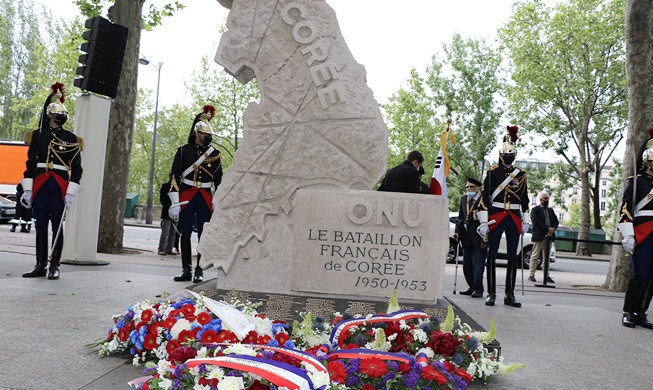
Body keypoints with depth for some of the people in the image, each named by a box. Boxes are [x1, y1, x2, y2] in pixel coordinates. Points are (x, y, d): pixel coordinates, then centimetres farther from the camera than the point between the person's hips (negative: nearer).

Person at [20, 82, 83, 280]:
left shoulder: (71, 139, 3)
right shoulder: (37, 135, 9)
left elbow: (76, 168, 2)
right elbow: (30, 163, 7)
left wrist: (70, 193, -6)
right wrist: (27, 189, 1)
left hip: (60, 185, -2)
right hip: (40, 184, 2)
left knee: (57, 225, 0)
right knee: (41, 225, 6)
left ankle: (54, 267, 6)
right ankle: (40, 265, 14)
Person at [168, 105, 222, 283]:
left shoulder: (215, 154, 7)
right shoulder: (184, 150, 1)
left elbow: (219, 180, 10)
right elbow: (175, 176, -2)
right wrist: (175, 203, -9)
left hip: (206, 199, 1)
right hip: (186, 197, -1)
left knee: (203, 235, 1)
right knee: (185, 234, 4)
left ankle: (199, 271, 8)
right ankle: (186, 270, 12)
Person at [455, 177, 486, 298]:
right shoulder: (463, 198, 14)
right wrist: (458, 231, 6)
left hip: (479, 238, -7)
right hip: (467, 239, 7)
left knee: (478, 266, -4)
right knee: (467, 265, 13)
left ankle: (478, 289, 7)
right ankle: (472, 287, 25)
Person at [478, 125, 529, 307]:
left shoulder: (521, 174, 11)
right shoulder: (492, 172, 1)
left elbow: (524, 199, 14)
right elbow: (485, 196, -3)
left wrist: (525, 220, 9)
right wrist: (484, 220, -9)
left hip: (514, 219, 3)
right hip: (495, 218, -3)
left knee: (513, 257, 6)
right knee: (492, 256, 1)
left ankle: (510, 295, 14)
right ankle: (491, 294, 8)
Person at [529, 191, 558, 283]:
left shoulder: (550, 210, 20)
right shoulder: (535, 210, 1)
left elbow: (556, 221, 13)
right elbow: (535, 221, -13)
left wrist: (552, 229, -7)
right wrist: (547, 228, -17)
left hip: (549, 236, 6)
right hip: (539, 236, -6)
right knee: (535, 256, -3)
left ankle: (546, 275, 10)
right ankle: (532, 275, 0)